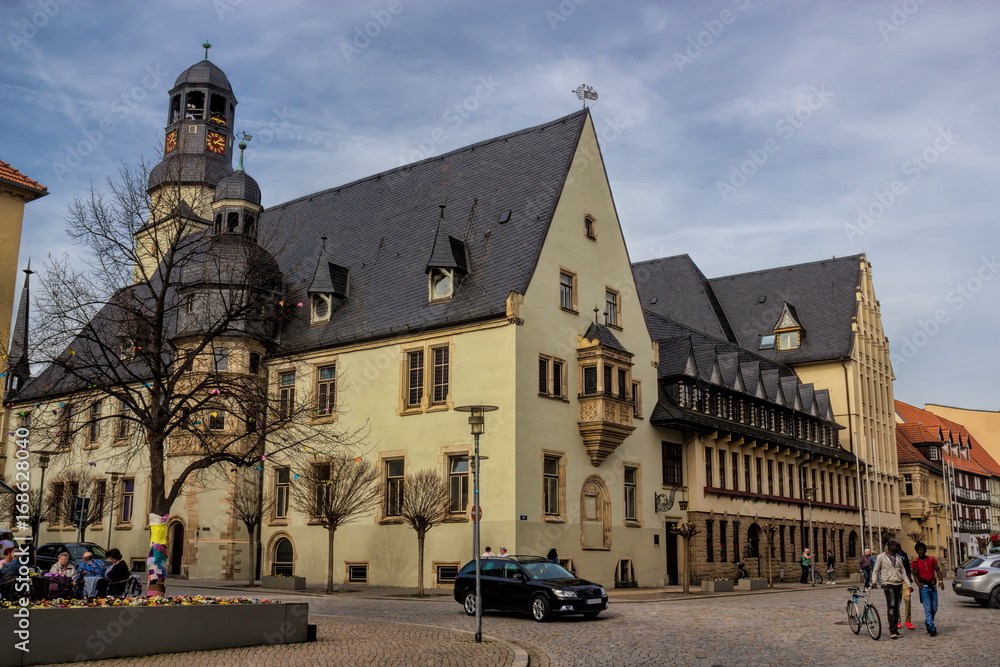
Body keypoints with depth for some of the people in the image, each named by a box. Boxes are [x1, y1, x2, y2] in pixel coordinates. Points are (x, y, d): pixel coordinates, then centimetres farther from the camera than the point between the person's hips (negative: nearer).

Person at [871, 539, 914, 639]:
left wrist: (909, 585, 9)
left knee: (897, 607, 6)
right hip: (888, 583, -5)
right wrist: (874, 581, -11)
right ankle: (892, 630, -17)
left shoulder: (898, 558, 16)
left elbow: (903, 572, 18)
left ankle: (895, 630, 12)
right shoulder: (881, 557, 1)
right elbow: (875, 570, 4)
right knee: (891, 606, -15)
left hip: (898, 584, 5)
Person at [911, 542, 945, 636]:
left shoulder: (932, 559, 9)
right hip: (924, 587, -4)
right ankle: (932, 628, -7)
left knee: (934, 608, 9)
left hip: (933, 586, 4)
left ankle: (928, 622, 32)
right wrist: (920, 586, -11)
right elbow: (915, 575, 1)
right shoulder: (915, 562, 1)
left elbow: (937, 570, 7)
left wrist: (941, 581, -8)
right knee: (928, 608, -8)